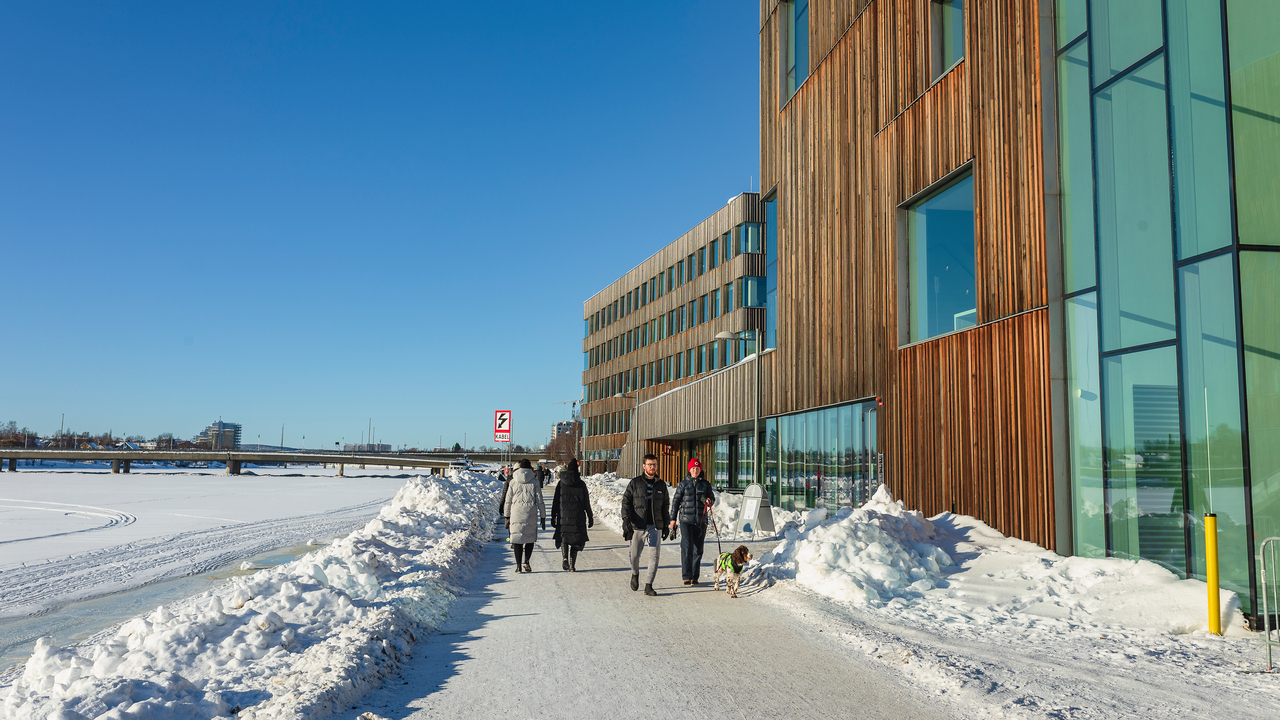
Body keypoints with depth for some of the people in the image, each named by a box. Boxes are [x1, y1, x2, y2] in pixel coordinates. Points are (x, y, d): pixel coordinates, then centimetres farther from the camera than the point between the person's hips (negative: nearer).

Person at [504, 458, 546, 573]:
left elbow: (508, 501, 6)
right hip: (531, 516, -1)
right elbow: (539, 500, -1)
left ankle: (518, 565, 1)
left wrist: (507, 517, 14)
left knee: (517, 539, 6)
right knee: (530, 538, 14)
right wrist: (543, 517, 4)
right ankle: (526, 561, -2)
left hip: (516, 514, 1)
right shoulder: (534, 481, 0)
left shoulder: (513, 482, 3)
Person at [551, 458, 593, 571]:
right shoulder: (581, 484, -2)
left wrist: (553, 517, 8)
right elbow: (586, 503, 1)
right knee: (576, 540, 8)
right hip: (578, 518, -1)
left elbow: (555, 502, 2)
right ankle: (572, 565, 1)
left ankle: (565, 558, -8)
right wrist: (590, 517, 8)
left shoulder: (561, 483, 1)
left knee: (563, 537, 15)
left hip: (563, 516, 1)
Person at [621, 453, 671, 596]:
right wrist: (626, 519, -12)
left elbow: (665, 507, 19)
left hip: (655, 526, 2)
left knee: (654, 555, -8)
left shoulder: (661, 485, 12)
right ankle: (635, 574, 36)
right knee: (635, 554, 6)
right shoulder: (635, 483, 4)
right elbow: (626, 501, 0)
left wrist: (666, 525, 15)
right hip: (638, 525, -2)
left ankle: (648, 585, -2)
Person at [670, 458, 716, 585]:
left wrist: (709, 501, -11)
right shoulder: (683, 484, 4)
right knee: (687, 547, -11)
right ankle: (686, 576, -8)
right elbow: (675, 501, 6)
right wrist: (673, 519, 3)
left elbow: (712, 497, 14)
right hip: (686, 519, -2)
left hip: (701, 520, 2)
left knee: (698, 549, 5)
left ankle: (694, 577, 13)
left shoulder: (705, 484, 9)